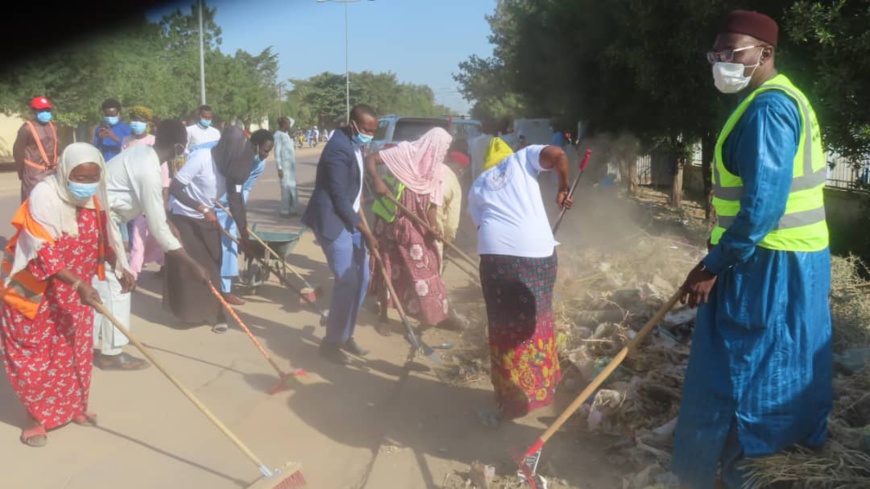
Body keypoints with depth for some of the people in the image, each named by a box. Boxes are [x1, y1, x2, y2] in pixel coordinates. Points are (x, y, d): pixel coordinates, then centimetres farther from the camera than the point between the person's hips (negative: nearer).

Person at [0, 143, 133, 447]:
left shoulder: (93, 199, -4)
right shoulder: (45, 196, -24)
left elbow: (103, 238, 9)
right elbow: (43, 252, -30)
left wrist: (120, 268, -7)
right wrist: (79, 284, -38)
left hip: (73, 291, 6)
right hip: (35, 290, -6)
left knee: (75, 349, 14)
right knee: (35, 355, 3)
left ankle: (72, 407, 31)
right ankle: (38, 417, 18)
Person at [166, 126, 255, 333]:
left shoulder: (232, 166, -7)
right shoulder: (200, 158, -27)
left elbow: (236, 200, -4)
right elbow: (174, 187, -28)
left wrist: (244, 233, -7)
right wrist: (202, 208, -33)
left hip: (208, 218, 6)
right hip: (183, 217, -6)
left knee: (211, 268, 4)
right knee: (186, 268, 0)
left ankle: (213, 313, 12)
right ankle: (188, 311, 15)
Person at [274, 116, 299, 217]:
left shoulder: (286, 133, 11)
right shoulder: (278, 135, -12)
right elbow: (277, 153, -16)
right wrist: (279, 168, -19)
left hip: (291, 165, 9)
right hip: (284, 165, -9)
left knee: (293, 187, 10)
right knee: (286, 188, -7)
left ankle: (292, 209, 17)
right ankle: (284, 211, -1)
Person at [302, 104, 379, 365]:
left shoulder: (355, 145, 8)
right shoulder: (339, 149, -23)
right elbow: (340, 200, -22)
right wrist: (366, 232, -17)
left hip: (348, 217, 10)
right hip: (332, 220, -10)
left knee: (362, 278, 10)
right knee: (347, 282, -10)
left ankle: (346, 335, 24)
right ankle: (331, 342, 6)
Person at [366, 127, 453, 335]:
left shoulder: (436, 170, 2)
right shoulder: (405, 153, -12)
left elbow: (432, 203, 0)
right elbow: (370, 158, -13)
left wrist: (434, 226, -18)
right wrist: (378, 180, -30)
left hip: (417, 227, 4)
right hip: (391, 221, -3)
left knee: (425, 267, 2)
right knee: (389, 267, 6)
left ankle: (440, 313, 13)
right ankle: (383, 316, 20)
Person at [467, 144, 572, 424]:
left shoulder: (477, 187, 23)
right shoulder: (522, 158, 14)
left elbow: (481, 224, 18)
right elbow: (558, 154, -2)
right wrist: (563, 189, 12)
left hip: (495, 254, 1)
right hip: (536, 252, -1)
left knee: (505, 327, 11)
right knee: (534, 322, 15)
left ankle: (512, 399, 16)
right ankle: (540, 387, 31)